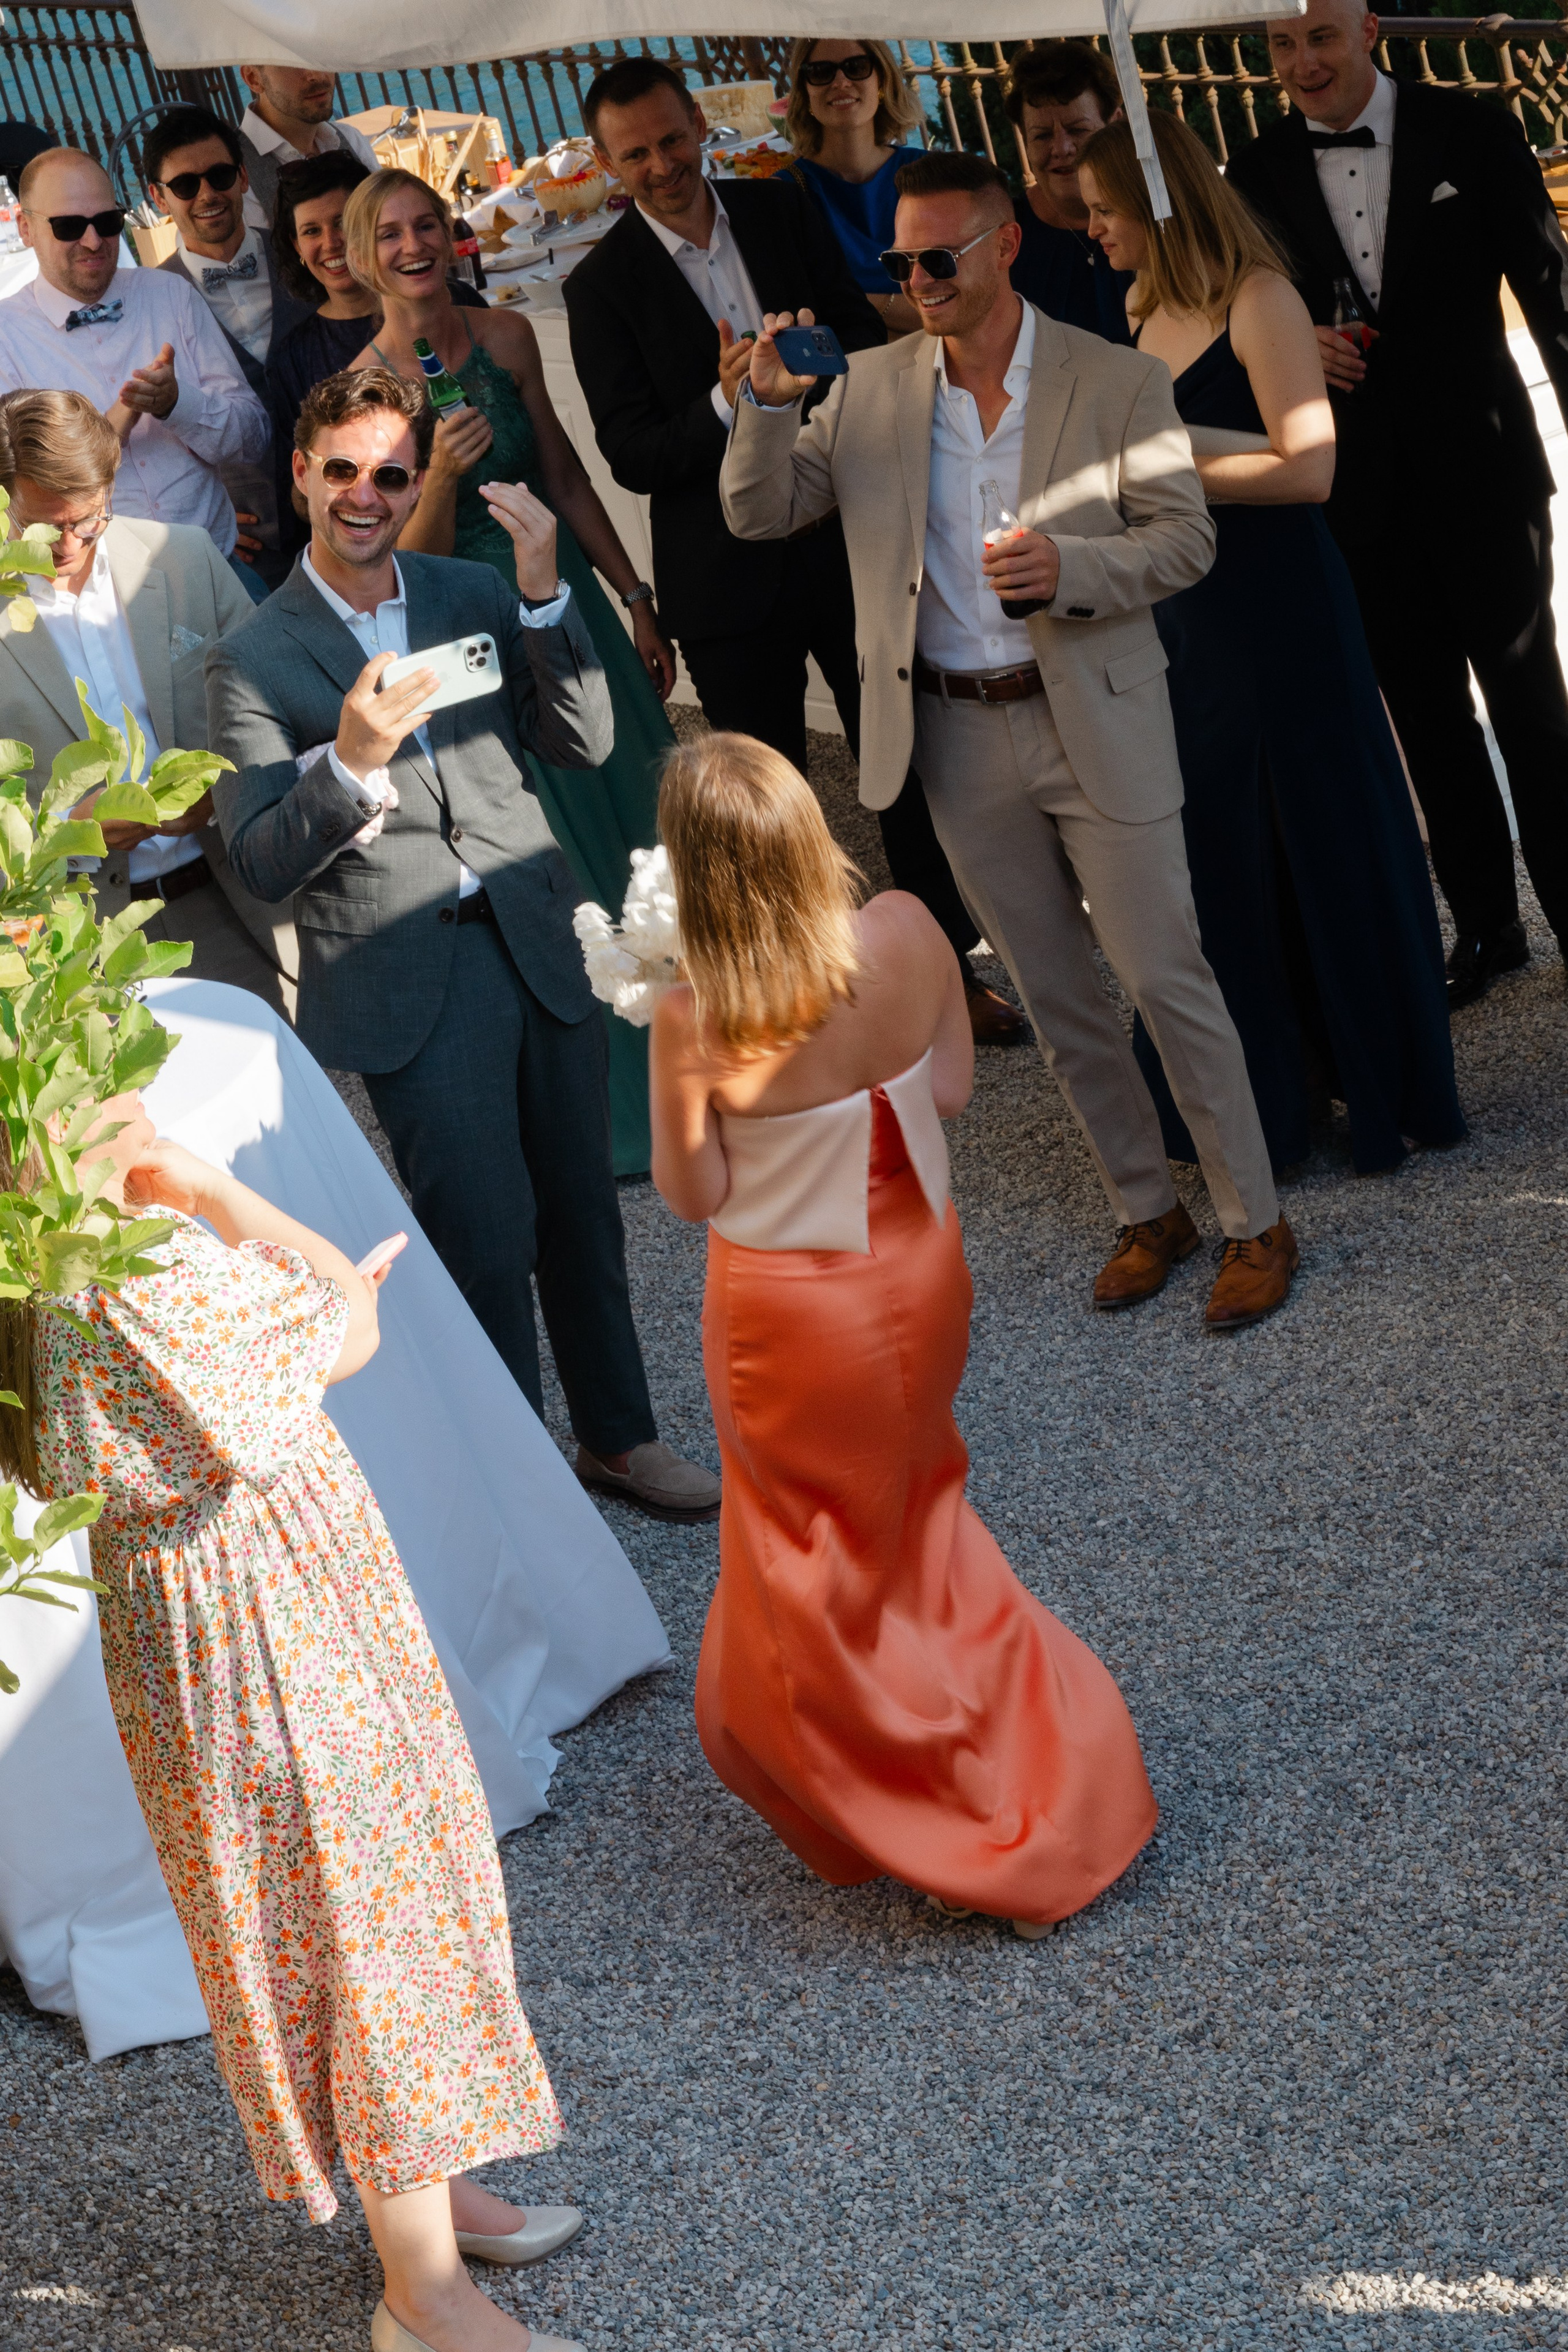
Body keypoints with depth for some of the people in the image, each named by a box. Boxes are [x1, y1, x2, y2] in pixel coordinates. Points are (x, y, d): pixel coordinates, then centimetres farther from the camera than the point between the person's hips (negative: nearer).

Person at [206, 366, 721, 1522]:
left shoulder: (477, 594, 10)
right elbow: (262, 864, -8)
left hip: (536, 943, 4)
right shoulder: (254, 662, -3)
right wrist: (349, 763, -25)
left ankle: (618, 1437, 31)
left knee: (583, 1211, 13)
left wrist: (543, 591, -9)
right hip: (405, 977, -4)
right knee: (491, 1235, -5)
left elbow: (584, 743, 2)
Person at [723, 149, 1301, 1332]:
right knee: (1054, 993, 12)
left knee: (1169, 978, -1)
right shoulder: (872, 389, 3)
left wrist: (1068, 567, -26)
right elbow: (758, 515, 3)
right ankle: (1147, 1210, 27)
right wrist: (768, 403, -16)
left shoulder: (1118, 382, -7)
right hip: (958, 737, 4)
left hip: (1094, 720, -4)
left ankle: (1255, 1224, 12)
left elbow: (1186, 538, -7)